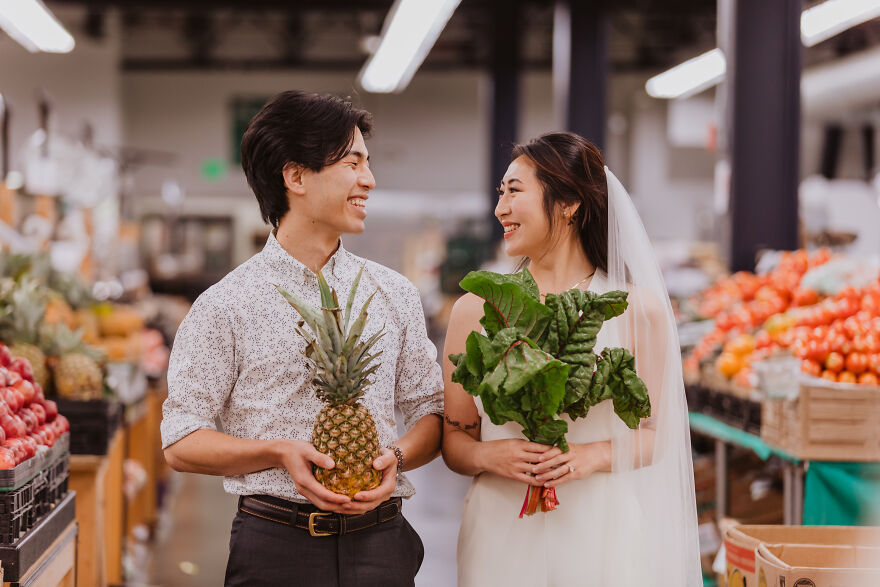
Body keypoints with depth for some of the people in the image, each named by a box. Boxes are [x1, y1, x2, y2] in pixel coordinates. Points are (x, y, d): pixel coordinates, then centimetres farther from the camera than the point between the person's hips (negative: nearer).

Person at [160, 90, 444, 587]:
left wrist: (397, 457, -7)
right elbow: (181, 443, -2)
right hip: (274, 546, -3)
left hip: (379, 544, 3)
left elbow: (432, 410, 13)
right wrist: (278, 452, -17)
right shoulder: (226, 305, -2)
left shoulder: (395, 294, 9)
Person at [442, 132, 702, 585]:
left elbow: (658, 433, 3)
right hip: (502, 535, 2)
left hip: (602, 535, -1)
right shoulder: (474, 310, 3)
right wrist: (489, 455, -13)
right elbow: (454, 438, 6)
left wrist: (594, 456, -14)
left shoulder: (638, 309, -2)